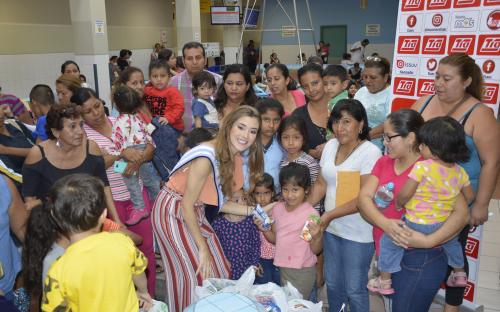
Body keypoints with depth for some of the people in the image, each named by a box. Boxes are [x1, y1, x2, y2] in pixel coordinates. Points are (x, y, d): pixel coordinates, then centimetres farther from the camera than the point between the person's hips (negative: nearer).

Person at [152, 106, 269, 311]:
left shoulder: (235, 158, -2)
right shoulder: (207, 157, -28)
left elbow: (219, 202, 2)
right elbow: (186, 206, -23)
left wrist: (253, 211, -6)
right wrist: (202, 248, -17)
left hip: (195, 213, 8)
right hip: (173, 212, -8)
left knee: (219, 270, 12)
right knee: (197, 274, -4)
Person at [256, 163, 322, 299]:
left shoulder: (311, 214, -17)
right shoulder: (277, 209, -1)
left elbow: (316, 250, -12)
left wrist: (317, 236, -31)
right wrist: (265, 230, -7)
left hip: (303, 272, -5)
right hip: (282, 268, 6)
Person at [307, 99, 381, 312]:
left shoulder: (371, 152, -16)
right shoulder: (330, 145, 4)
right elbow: (321, 184, 8)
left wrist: (330, 215, -23)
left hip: (358, 234, -6)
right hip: (331, 228, 6)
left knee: (355, 289, 8)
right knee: (333, 283, 21)